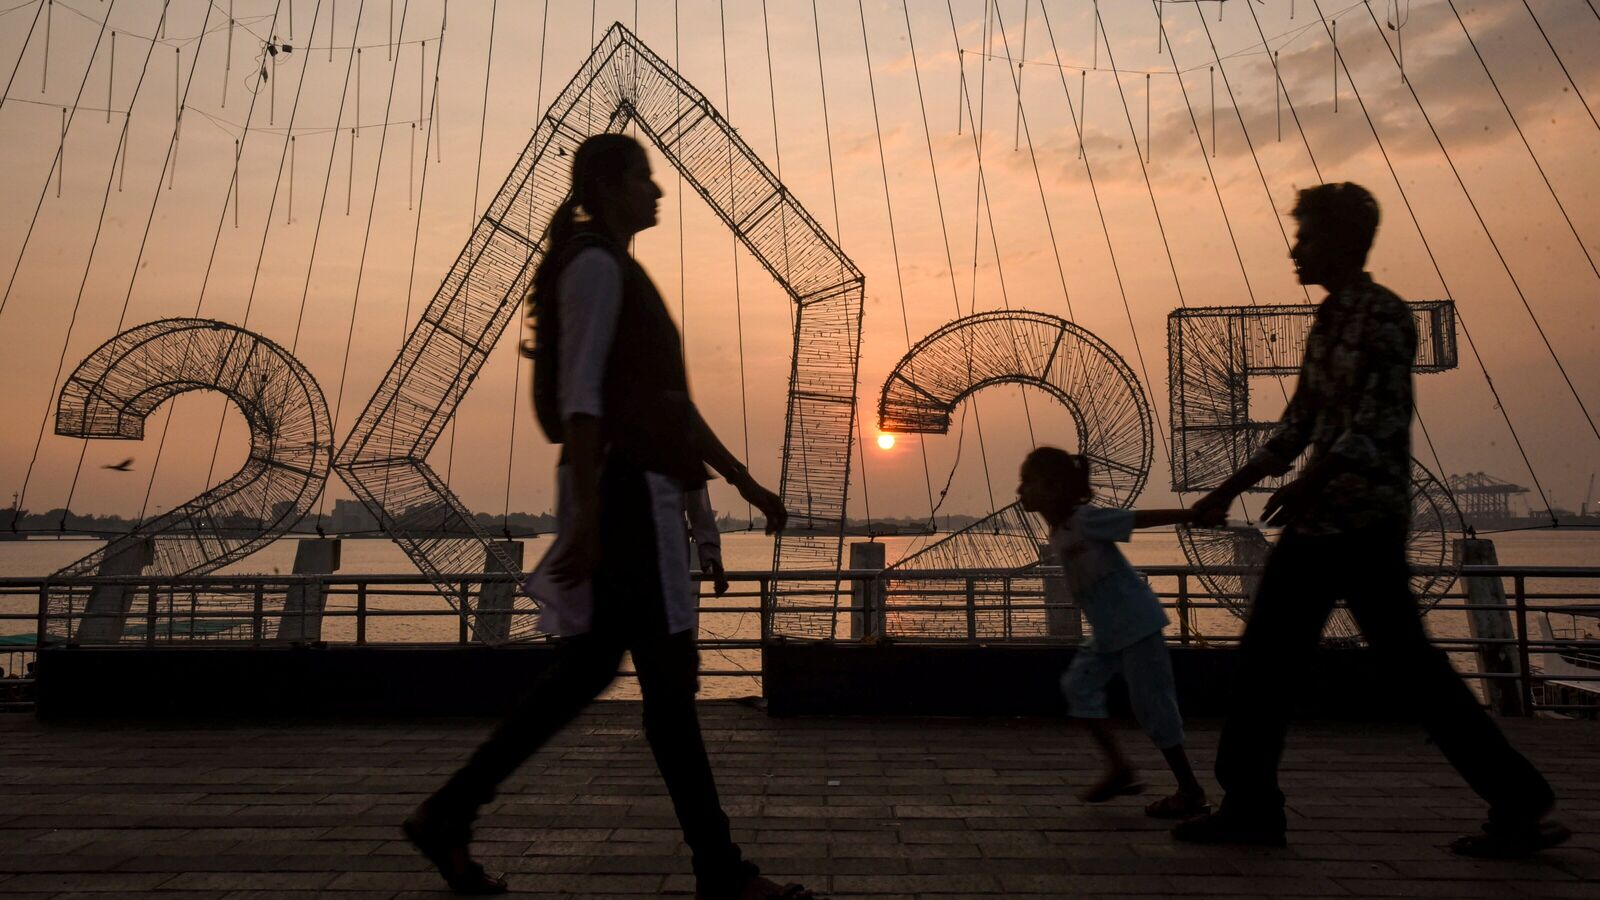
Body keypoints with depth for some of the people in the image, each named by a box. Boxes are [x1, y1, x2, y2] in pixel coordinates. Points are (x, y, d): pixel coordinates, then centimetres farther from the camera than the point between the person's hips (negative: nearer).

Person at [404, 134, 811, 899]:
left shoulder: (617, 272, 23)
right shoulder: (595, 264, -7)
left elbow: (671, 402, 22)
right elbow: (578, 394, -17)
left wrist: (747, 483, 19)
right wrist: (587, 514, -24)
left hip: (637, 487, 10)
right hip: (622, 487, -10)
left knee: (587, 670, 11)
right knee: (668, 673, -5)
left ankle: (447, 814, 19)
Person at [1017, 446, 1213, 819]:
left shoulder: (1088, 521, -19)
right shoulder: (1057, 535, 6)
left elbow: (1146, 517, -18)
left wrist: (1198, 515, -17)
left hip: (1137, 625, -9)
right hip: (1109, 631, 9)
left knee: (1151, 703, -3)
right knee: (1079, 683, 5)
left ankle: (1190, 789, 12)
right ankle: (1120, 768, 13)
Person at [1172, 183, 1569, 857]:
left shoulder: (1383, 315, -7)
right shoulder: (1328, 320, 17)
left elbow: (1380, 416, -20)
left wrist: (1313, 479, -32)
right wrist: (1229, 489, 18)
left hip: (1363, 518, -9)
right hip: (1317, 522, 9)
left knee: (1407, 662, -2)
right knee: (1265, 655, 7)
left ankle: (1519, 802, 14)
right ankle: (1248, 806, 15)